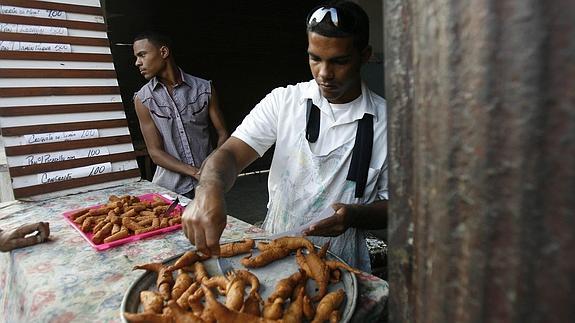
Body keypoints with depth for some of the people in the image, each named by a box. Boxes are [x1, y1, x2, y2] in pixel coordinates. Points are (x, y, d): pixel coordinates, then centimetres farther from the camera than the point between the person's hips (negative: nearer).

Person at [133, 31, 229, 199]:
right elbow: (155, 152, -5)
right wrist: (196, 173, -16)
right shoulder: (143, 99, -3)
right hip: (169, 189, 0)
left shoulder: (204, 89, -3)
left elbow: (222, 135, 1)